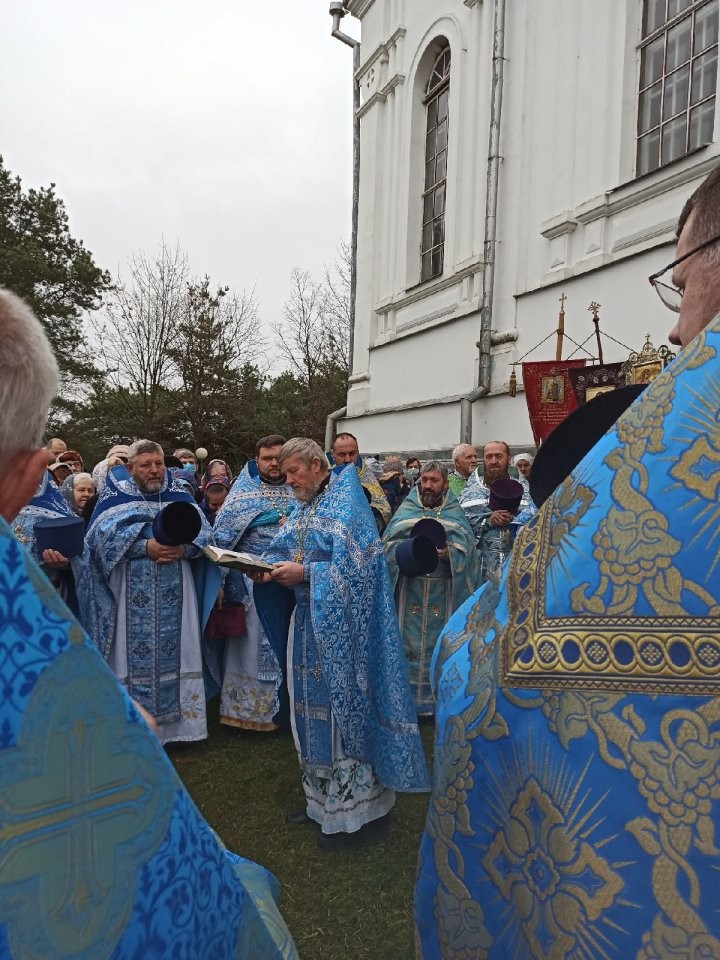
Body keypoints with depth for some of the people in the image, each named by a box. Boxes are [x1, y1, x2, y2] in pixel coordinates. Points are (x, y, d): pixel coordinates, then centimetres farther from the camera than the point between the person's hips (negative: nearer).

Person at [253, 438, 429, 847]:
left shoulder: (346, 505, -13)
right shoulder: (302, 510, 13)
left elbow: (353, 567, -21)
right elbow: (282, 552, 11)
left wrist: (304, 574, -23)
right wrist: (269, 569, -9)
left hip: (341, 625, -8)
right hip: (311, 622, 8)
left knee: (344, 706, 0)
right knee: (314, 706, 15)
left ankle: (356, 806, 15)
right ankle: (323, 794, 31)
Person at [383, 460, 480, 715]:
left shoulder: (455, 514, 8)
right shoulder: (406, 510, 8)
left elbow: (466, 548, -2)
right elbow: (388, 545, 2)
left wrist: (447, 553, -20)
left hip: (443, 592, 0)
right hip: (410, 591, 0)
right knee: (410, 644, 2)